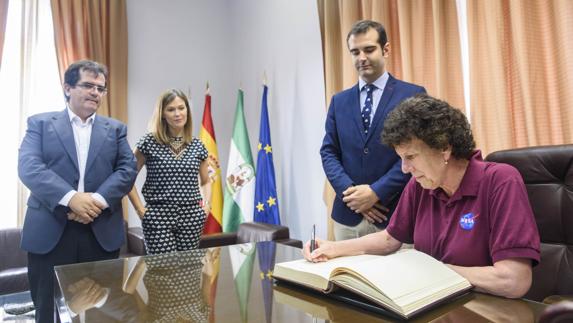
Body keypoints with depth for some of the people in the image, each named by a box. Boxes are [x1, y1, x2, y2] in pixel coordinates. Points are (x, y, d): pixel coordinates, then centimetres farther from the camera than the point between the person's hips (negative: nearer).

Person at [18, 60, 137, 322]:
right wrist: (71, 198, -22)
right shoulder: (40, 123, 7)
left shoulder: (115, 129, 13)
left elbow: (127, 169, 1)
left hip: (102, 233, 2)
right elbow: (28, 167, -7)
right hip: (49, 232, -1)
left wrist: (98, 200, -16)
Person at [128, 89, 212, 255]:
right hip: (158, 217, -3)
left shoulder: (197, 146, 5)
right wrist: (140, 209, -3)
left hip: (191, 217, 3)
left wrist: (206, 202, 1)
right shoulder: (149, 142, -3)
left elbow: (206, 181, 17)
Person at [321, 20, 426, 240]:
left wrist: (376, 192, -13)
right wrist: (350, 191, -9)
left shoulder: (413, 95, 0)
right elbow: (328, 152, 6)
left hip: (396, 213, -3)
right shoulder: (339, 101, 11)